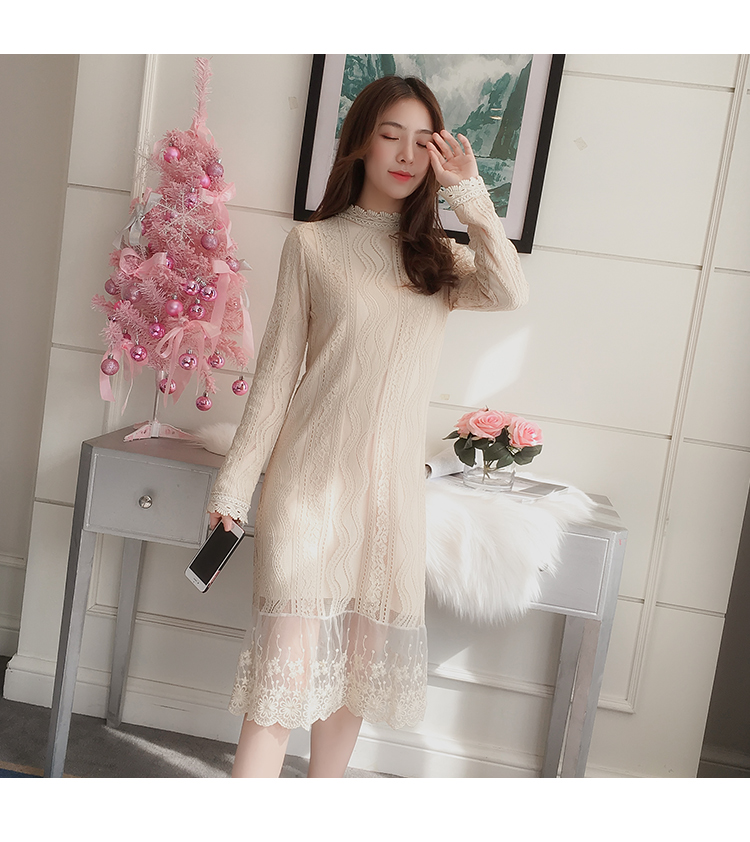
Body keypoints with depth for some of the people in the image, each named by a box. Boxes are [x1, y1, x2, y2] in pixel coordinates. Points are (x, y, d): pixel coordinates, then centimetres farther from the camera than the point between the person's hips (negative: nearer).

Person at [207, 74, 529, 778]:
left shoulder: (439, 257, 11)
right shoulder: (312, 244, 2)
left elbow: (510, 297, -11)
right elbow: (277, 371, 1)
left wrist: (467, 190, -9)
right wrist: (233, 484, 0)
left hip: (392, 484, 4)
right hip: (310, 476, -3)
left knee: (358, 663, 12)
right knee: (288, 661, -9)